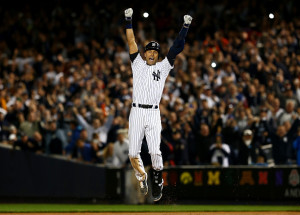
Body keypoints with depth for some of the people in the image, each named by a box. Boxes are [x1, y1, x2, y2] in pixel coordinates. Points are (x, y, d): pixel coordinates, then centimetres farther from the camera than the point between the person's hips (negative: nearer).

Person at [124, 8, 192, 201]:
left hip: (154, 113, -1)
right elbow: (132, 42, 10)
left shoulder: (163, 67, 14)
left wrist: (185, 27, 3)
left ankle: (158, 180, 5)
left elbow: (176, 49, 9)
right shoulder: (138, 64, 15)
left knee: (155, 151, -15)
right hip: (136, 112, 1)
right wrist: (129, 21, 2)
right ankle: (142, 177, 22)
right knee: (133, 153, -4)